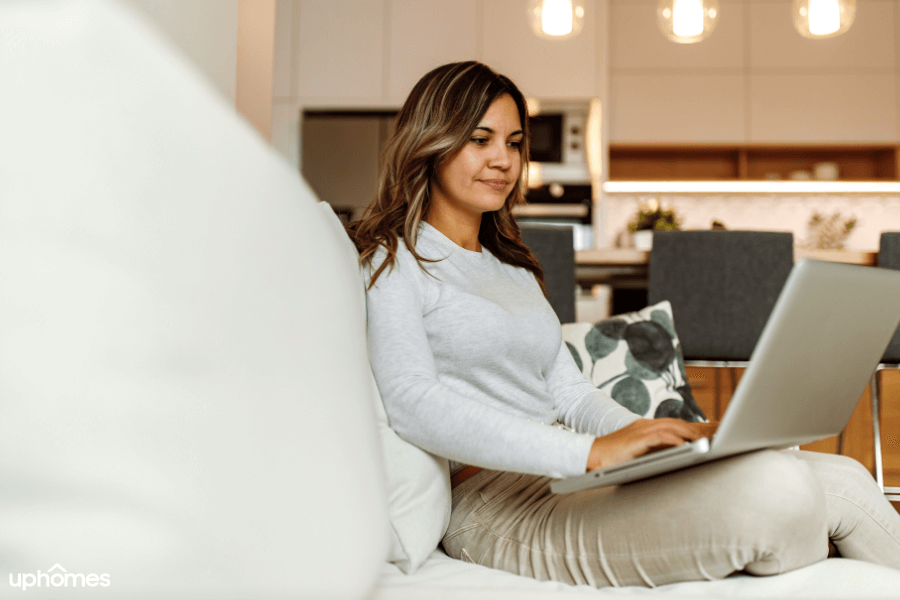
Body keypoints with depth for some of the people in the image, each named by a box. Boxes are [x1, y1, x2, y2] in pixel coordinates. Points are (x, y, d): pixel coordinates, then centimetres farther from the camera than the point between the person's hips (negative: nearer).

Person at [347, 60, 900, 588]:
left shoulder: (513, 267, 24)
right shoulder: (392, 263, -1)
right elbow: (414, 405, -17)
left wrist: (663, 440, -3)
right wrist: (590, 451, -25)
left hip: (572, 473, 8)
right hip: (498, 505, -8)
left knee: (843, 479, -8)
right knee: (776, 491, -26)